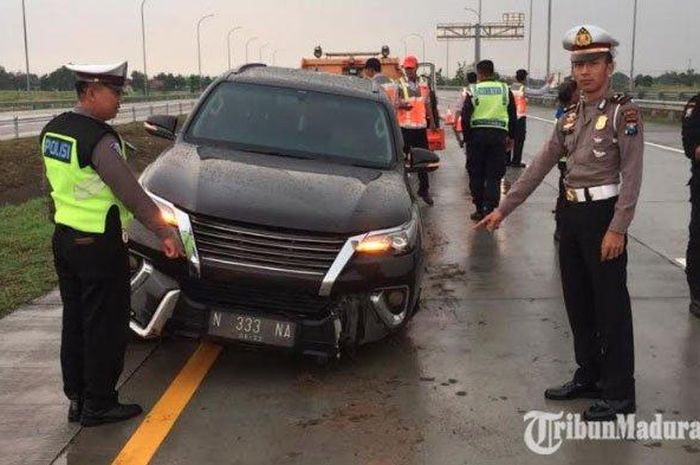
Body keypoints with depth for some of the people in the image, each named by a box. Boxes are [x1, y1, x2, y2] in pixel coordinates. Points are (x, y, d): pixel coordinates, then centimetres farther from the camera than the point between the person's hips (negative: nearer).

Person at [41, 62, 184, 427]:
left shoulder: (53, 130, 7)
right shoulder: (99, 139, -20)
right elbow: (131, 193, -22)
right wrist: (166, 232, -16)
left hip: (64, 239, 9)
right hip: (100, 246, -9)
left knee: (74, 323, 16)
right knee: (105, 327, 3)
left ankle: (77, 398, 26)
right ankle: (98, 405, 12)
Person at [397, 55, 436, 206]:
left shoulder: (424, 85, 14)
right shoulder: (399, 84, -1)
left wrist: (432, 121, 16)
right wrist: (401, 105, -29)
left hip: (421, 126, 4)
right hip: (405, 126, -4)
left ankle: (424, 189, 17)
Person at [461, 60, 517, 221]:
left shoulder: (473, 91, -2)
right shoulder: (505, 90, 5)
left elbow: (465, 117, -3)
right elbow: (512, 116, 10)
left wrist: (467, 138, 5)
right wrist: (510, 136, 19)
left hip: (477, 135, -1)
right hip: (499, 135, 1)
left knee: (476, 174, 10)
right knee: (494, 176, 3)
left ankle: (480, 210, 14)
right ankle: (490, 210, -6)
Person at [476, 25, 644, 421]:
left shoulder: (624, 112, -8)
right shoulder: (571, 117, 11)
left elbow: (632, 175, -13)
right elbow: (540, 167, 13)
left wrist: (617, 228, -20)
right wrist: (503, 209, 10)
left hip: (603, 214, -7)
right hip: (572, 214, 7)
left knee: (610, 306, 0)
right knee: (577, 302, 13)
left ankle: (620, 393, 11)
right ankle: (589, 377, 27)